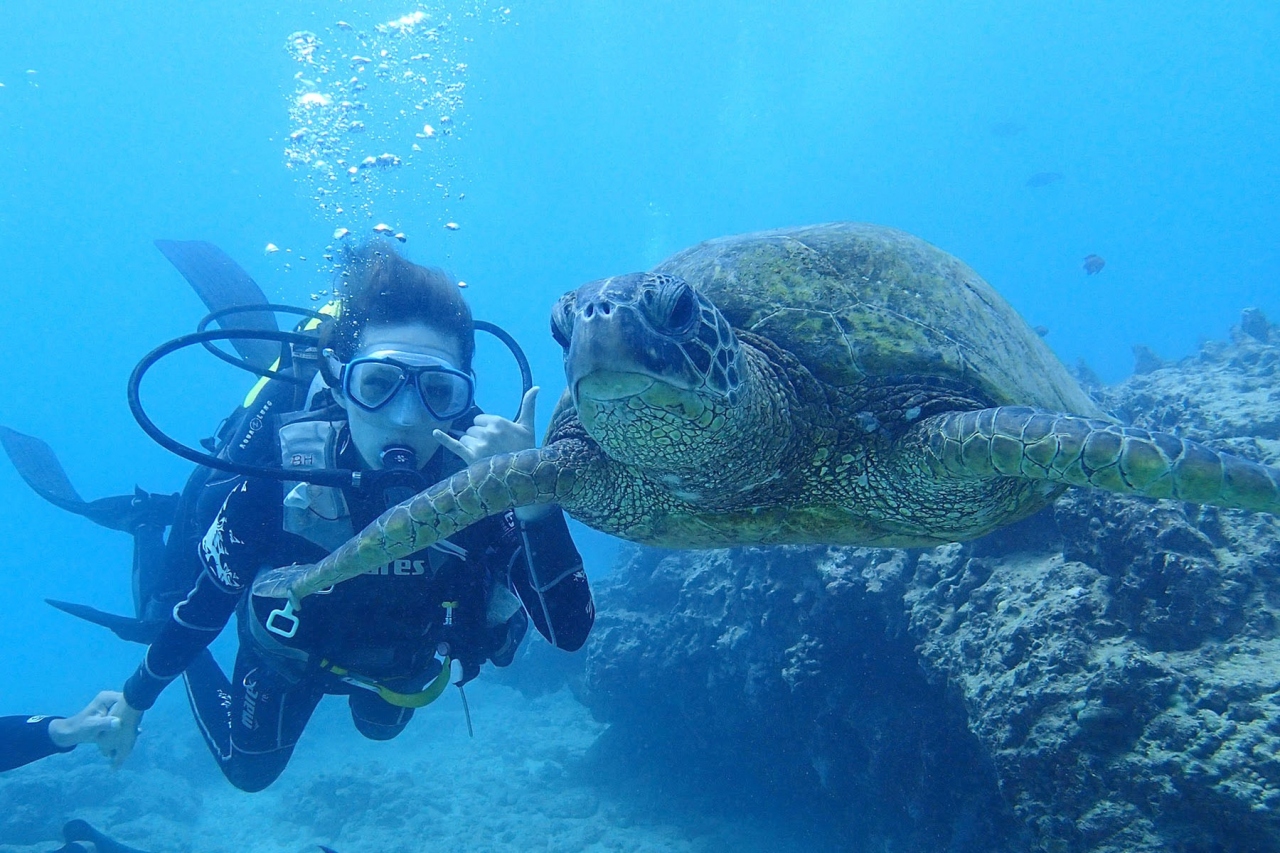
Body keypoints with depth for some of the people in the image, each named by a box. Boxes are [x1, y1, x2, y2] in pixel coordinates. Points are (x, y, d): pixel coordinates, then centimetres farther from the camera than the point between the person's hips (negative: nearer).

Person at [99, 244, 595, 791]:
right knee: (250, 769, 27)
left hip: (405, 661, 2)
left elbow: (570, 631, -45)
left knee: (380, 727, 35)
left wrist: (530, 493, -59)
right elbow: (212, 597, -18)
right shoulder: (282, 470, -38)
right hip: (291, 649, -2)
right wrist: (136, 696, -4)